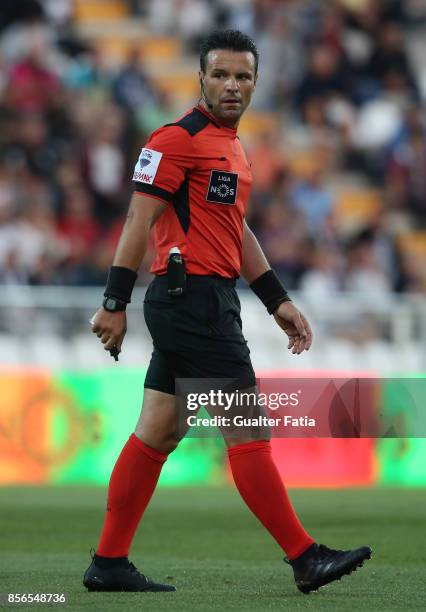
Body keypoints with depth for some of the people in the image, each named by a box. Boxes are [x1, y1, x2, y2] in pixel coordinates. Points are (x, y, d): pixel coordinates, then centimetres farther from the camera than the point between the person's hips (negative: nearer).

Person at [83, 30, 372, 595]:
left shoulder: (231, 147, 19)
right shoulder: (178, 139, -10)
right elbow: (139, 219, -13)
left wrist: (278, 301, 21)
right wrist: (115, 303, -17)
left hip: (206, 303, 10)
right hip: (193, 298, -10)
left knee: (157, 432, 9)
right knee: (248, 430, -7)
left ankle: (109, 564, 11)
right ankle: (304, 558, -4)